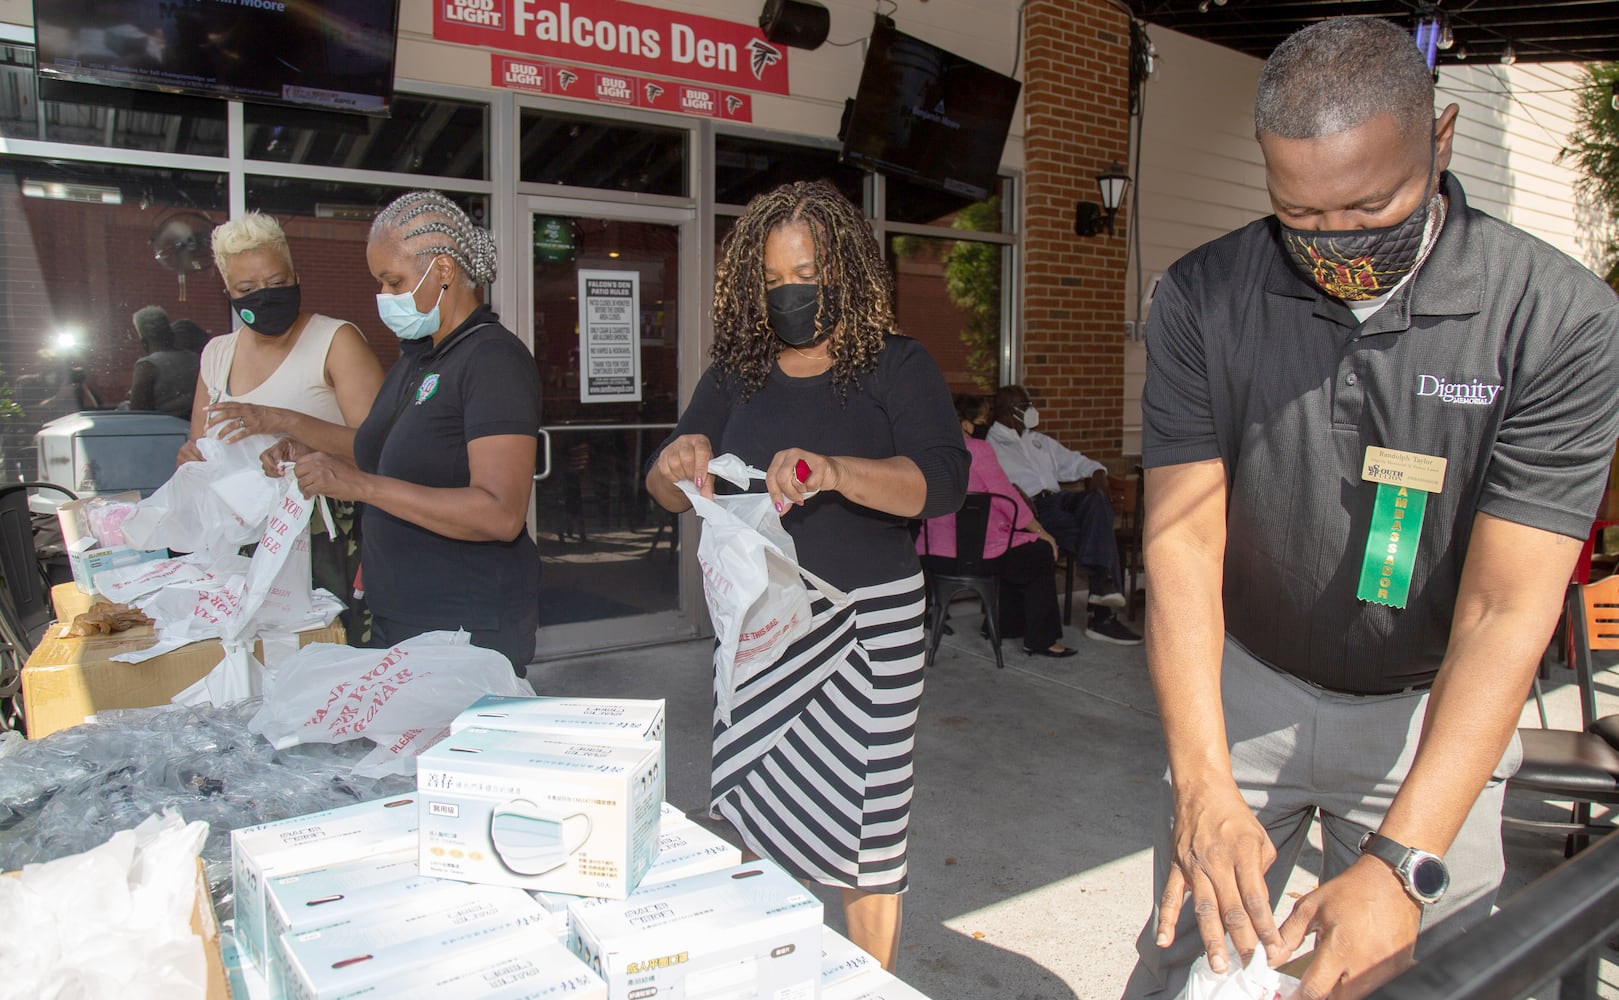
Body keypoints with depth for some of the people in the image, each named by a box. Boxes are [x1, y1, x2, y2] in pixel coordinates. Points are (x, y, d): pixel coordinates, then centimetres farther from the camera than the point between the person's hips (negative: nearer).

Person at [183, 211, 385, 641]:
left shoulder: (336, 340, -5)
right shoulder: (217, 353, 14)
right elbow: (199, 451, 22)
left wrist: (284, 422, -26)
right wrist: (193, 460, -2)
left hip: (329, 548, -5)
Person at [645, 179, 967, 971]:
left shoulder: (895, 366, -2)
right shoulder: (736, 374, 9)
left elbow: (942, 481, -17)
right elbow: (664, 493, 9)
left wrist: (835, 472, -34)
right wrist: (679, 463, -15)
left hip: (864, 620, -3)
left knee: (861, 822, 2)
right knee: (752, 817, 7)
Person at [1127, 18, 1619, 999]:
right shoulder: (1201, 300, -13)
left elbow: (1502, 612, -23)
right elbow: (1184, 542, -18)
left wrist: (1400, 866, -31)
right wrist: (1202, 789, -29)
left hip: (1430, 713, 0)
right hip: (1240, 687, 1)